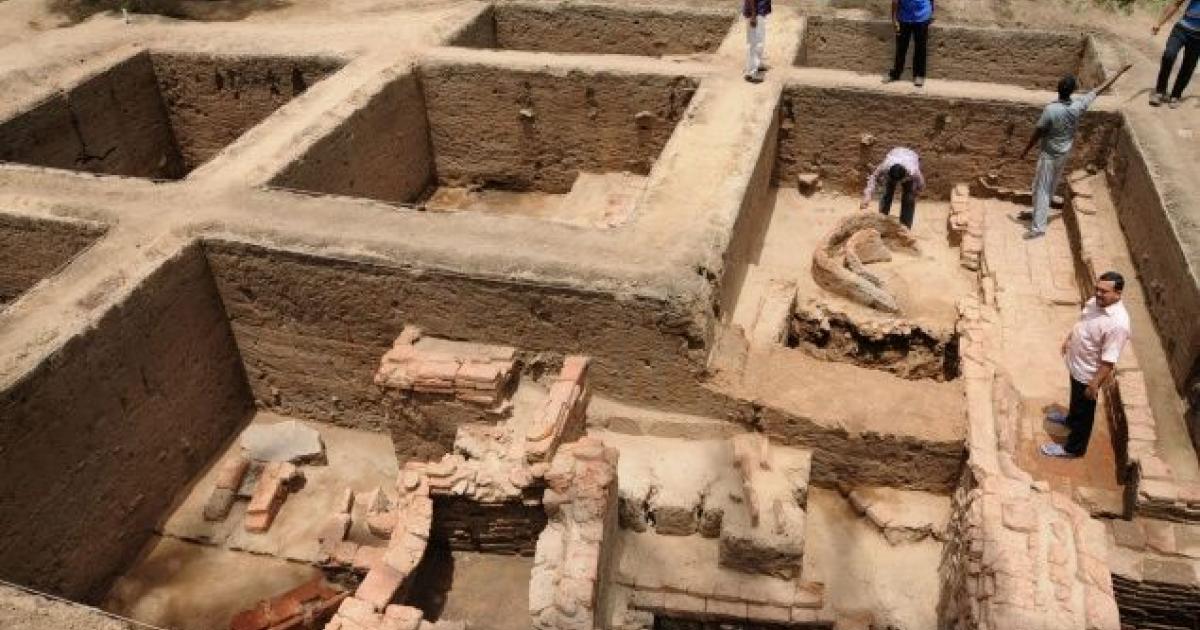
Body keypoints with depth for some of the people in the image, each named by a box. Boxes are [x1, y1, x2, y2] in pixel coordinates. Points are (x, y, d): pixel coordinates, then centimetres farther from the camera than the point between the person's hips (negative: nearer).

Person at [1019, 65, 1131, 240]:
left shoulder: (1050, 110, -28)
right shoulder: (1079, 105, -14)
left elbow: (1037, 134, -19)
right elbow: (1102, 88, 0)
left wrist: (1025, 151, -5)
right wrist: (1119, 73, 13)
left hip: (1049, 155, -6)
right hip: (1065, 153, 6)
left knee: (1041, 189, 0)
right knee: (1052, 184, 26)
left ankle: (1038, 226, -1)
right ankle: (1044, 208, 47)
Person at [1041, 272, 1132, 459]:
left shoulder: (1117, 324, -36)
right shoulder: (1096, 302, -11)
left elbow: (1108, 361, -30)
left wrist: (1095, 384, -23)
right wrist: (1069, 339, 21)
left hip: (1088, 374, -8)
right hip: (1076, 364, 8)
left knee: (1084, 410, 14)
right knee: (1075, 398, 34)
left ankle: (1073, 448, 34)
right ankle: (1071, 419, 62)